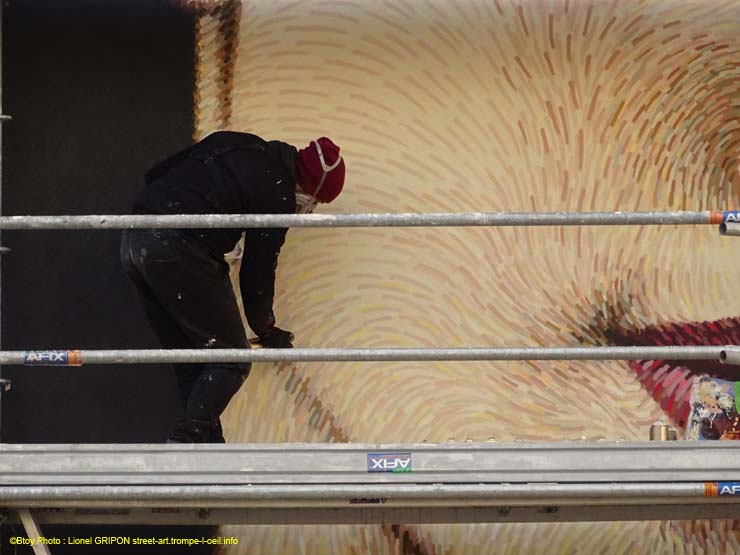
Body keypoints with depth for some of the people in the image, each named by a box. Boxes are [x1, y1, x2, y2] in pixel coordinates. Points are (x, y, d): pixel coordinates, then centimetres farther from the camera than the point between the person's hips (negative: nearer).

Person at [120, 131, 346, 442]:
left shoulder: (233, 144, 22)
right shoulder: (277, 193, 0)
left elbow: (156, 175, 23)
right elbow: (259, 268, 5)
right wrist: (266, 330, 21)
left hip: (132, 243, 9)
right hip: (179, 252, -9)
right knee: (231, 359, -1)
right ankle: (188, 438, -16)